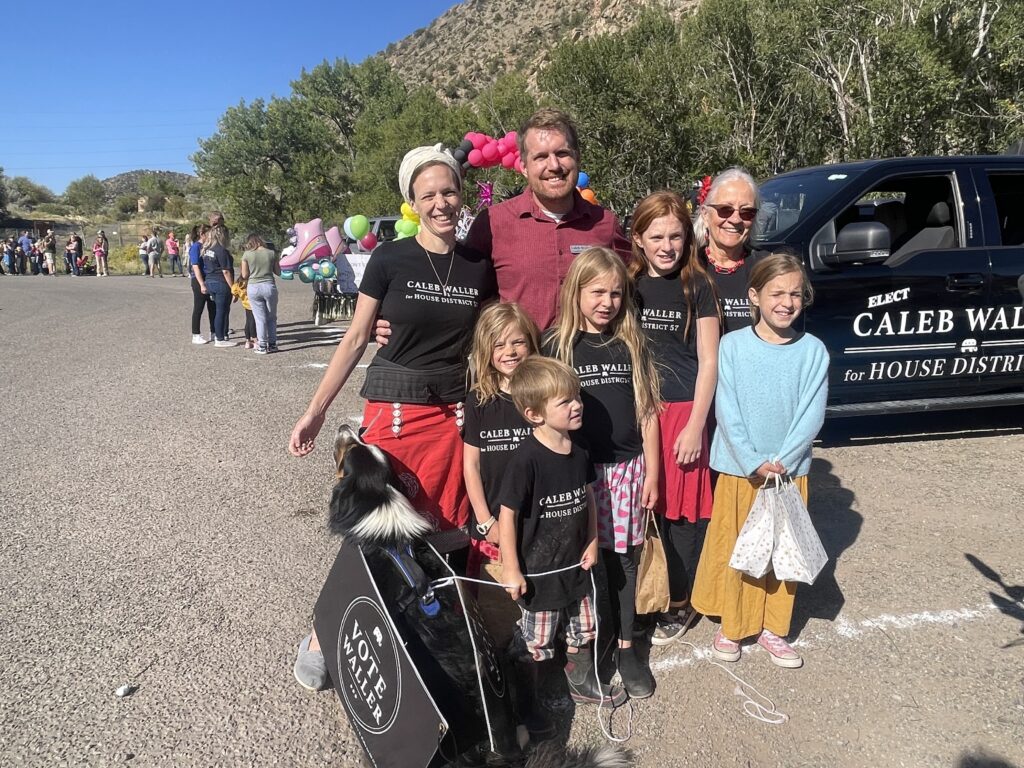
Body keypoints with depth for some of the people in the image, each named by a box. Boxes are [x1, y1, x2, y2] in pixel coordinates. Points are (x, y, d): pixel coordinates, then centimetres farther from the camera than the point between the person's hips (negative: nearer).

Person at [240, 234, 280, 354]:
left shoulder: (247, 255, -3)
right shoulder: (271, 253, 0)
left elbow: (244, 275, 0)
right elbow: (278, 272, 7)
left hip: (254, 288, -1)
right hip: (269, 286, 1)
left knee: (260, 318, 5)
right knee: (271, 318, 13)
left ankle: (262, 347, 7)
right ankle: (272, 344, 17)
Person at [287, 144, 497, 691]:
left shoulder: (480, 268, 5)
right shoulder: (389, 260, -3)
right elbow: (355, 339, 1)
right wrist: (315, 412, -2)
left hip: (455, 415, 3)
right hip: (394, 412, -2)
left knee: (445, 534, 6)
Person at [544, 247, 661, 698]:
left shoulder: (632, 345, 6)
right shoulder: (558, 346, -2)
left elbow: (646, 412, 8)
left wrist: (652, 472, 5)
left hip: (628, 468, 2)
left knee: (623, 557, 9)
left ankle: (625, 646, 24)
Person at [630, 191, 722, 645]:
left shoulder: (697, 286, -1)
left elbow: (708, 361, -1)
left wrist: (695, 426, -6)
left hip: (682, 411, -2)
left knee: (679, 509, 5)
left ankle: (678, 603, 22)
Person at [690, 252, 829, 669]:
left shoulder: (813, 351, -5)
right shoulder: (733, 345, -8)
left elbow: (811, 415, -7)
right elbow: (727, 411, -10)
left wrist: (781, 462, -14)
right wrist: (754, 463, -15)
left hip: (789, 471, 2)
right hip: (739, 469, -1)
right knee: (734, 551, 9)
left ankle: (772, 629, 30)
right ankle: (731, 626, 27)